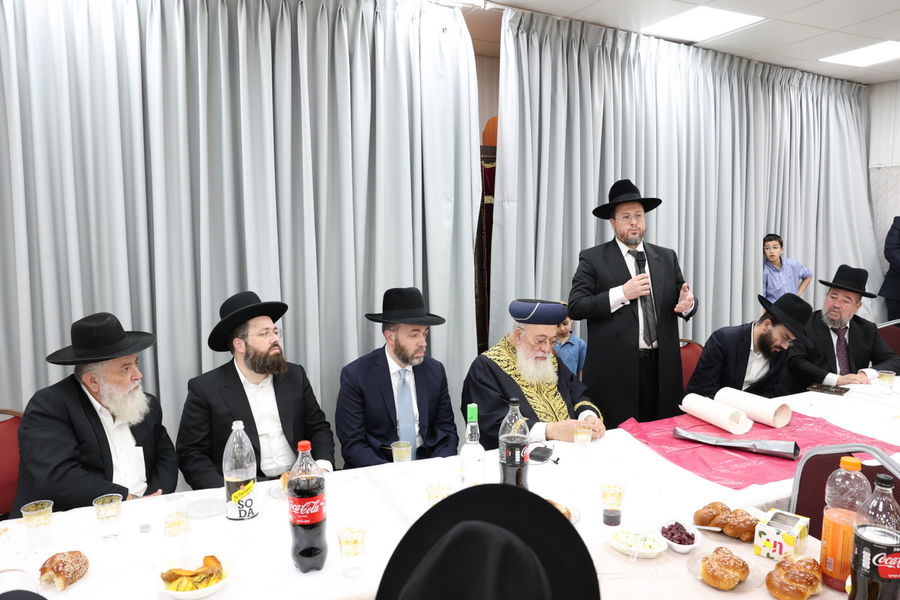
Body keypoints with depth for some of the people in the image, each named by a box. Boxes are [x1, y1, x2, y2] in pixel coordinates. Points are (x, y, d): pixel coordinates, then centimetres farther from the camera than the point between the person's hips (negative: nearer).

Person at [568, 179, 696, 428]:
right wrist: (622, 293, -15)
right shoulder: (592, 258, 0)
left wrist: (687, 303, -10)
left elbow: (682, 303, 13)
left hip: (661, 367, 4)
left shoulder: (667, 257, 13)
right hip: (615, 368, -4)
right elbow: (575, 307, -8)